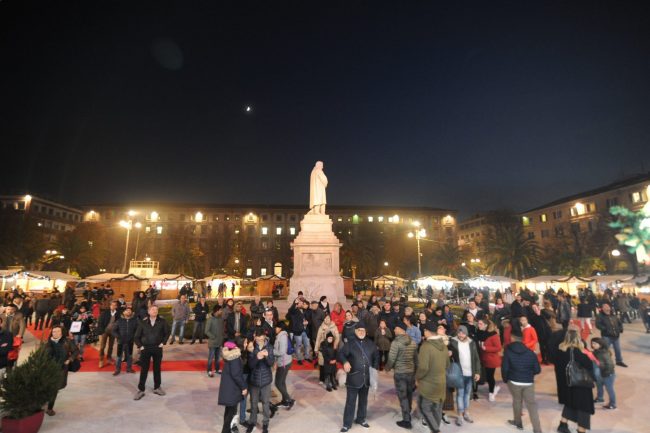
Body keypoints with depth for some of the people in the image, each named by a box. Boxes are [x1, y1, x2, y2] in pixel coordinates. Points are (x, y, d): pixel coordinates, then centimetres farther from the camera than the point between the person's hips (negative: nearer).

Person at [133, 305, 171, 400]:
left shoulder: (162, 321, -4)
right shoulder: (143, 323, -2)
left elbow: (167, 332, 7)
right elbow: (136, 337, 4)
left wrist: (163, 342, 1)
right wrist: (140, 346, -3)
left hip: (157, 348, 1)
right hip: (145, 348, 0)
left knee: (157, 368, 11)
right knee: (144, 369, 4)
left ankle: (157, 388, 25)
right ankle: (140, 390, 16)